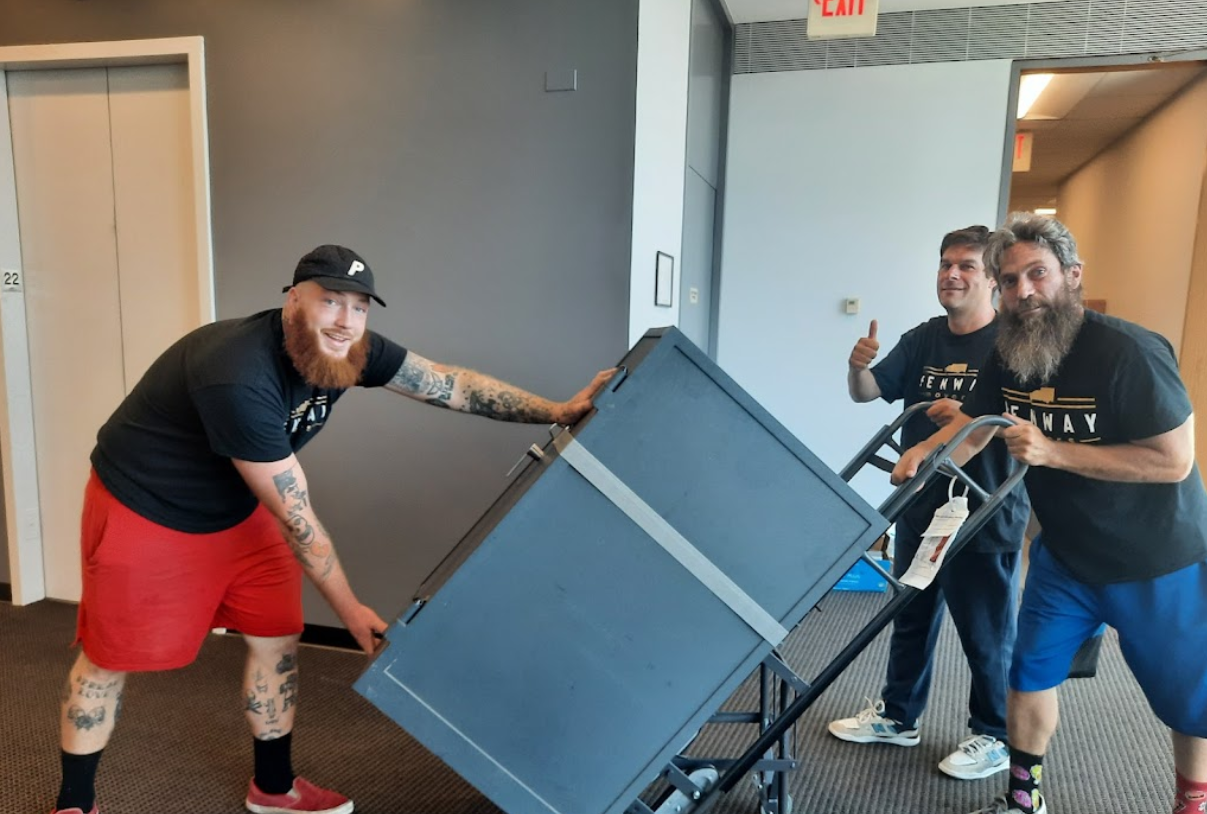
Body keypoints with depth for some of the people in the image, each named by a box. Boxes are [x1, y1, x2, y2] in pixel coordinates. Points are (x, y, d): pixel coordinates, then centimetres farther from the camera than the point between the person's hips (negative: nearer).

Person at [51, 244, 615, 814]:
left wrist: (558, 411, -19)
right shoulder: (240, 379, -37)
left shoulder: (345, 350, -15)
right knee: (110, 657, 7)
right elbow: (293, 515, -30)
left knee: (276, 638, 6)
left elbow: (451, 385, -13)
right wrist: (349, 609, -21)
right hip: (141, 509, -7)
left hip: (235, 510, 7)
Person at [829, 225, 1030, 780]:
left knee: (985, 632, 8)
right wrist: (858, 366, -21)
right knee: (911, 617, 18)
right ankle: (897, 717, 35)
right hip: (920, 506, 6)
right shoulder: (922, 340, 6)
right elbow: (867, 393, 0)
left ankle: (996, 737, 29)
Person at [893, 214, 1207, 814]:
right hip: (1065, 553, 5)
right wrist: (924, 451, -17)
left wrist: (1053, 452, -31)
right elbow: (973, 426, 3)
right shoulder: (1009, 355, -6)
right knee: (1030, 673, 9)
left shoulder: (1127, 351, -26)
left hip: (1159, 565, -5)